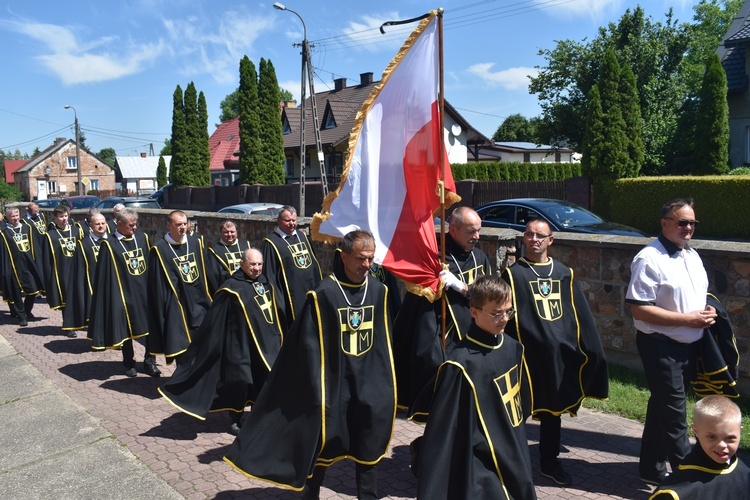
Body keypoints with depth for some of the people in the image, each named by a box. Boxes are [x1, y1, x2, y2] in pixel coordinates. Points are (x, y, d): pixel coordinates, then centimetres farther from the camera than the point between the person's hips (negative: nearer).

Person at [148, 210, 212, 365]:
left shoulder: (196, 243, 7)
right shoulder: (159, 250, -5)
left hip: (199, 301, 4)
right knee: (181, 347, 4)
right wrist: (162, 309, -4)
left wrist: (207, 298, 10)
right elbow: (156, 285, -2)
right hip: (177, 307, -3)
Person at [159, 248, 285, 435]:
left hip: (265, 342, 6)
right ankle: (236, 421, 17)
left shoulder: (265, 283, 6)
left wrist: (276, 335, 18)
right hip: (241, 344, -6)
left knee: (262, 381, 13)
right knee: (240, 382, -2)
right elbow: (215, 320, -11)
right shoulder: (233, 287, -13)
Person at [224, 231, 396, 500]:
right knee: (324, 445, 10)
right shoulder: (323, 293, -14)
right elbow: (311, 345, -11)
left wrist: (385, 380, 8)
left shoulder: (378, 291, 0)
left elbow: (383, 340, 9)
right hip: (332, 382, -3)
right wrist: (317, 388, -14)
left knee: (368, 447, 10)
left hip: (368, 382, 4)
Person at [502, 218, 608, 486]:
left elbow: (581, 314, 10)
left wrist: (590, 349, 5)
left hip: (559, 353, 4)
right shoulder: (513, 274, -2)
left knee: (553, 408, 15)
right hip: (526, 353, -4)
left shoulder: (564, 273, 9)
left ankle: (549, 462, 31)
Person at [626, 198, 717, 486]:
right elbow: (639, 310, -22)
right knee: (674, 413, 0)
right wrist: (688, 319, -20)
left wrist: (707, 313, 0)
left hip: (689, 345, 9)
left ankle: (652, 470, 33)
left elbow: (700, 294, 23)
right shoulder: (649, 259, -18)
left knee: (663, 408, 18)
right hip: (661, 346, -9)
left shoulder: (692, 256, 10)